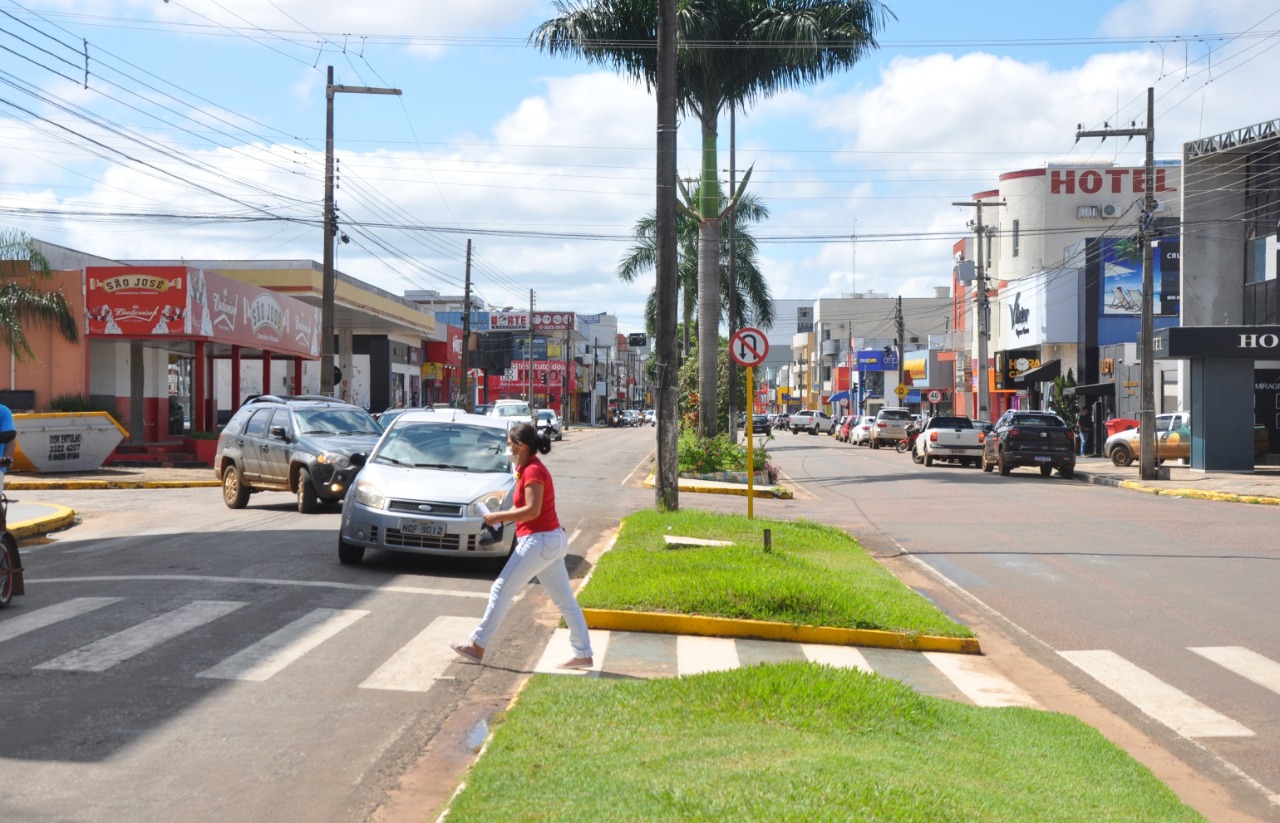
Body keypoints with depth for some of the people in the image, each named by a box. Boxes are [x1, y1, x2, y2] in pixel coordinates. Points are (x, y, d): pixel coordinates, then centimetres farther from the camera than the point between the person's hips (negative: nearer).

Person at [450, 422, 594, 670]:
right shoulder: (529, 470, 16)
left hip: (539, 541, -10)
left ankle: (477, 645, 0)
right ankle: (583, 654, 11)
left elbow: (532, 510, -23)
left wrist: (499, 517, -17)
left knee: (501, 590, -5)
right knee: (565, 600, 9)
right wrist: (500, 517, 5)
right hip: (552, 540, 10)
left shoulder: (533, 471, -14)